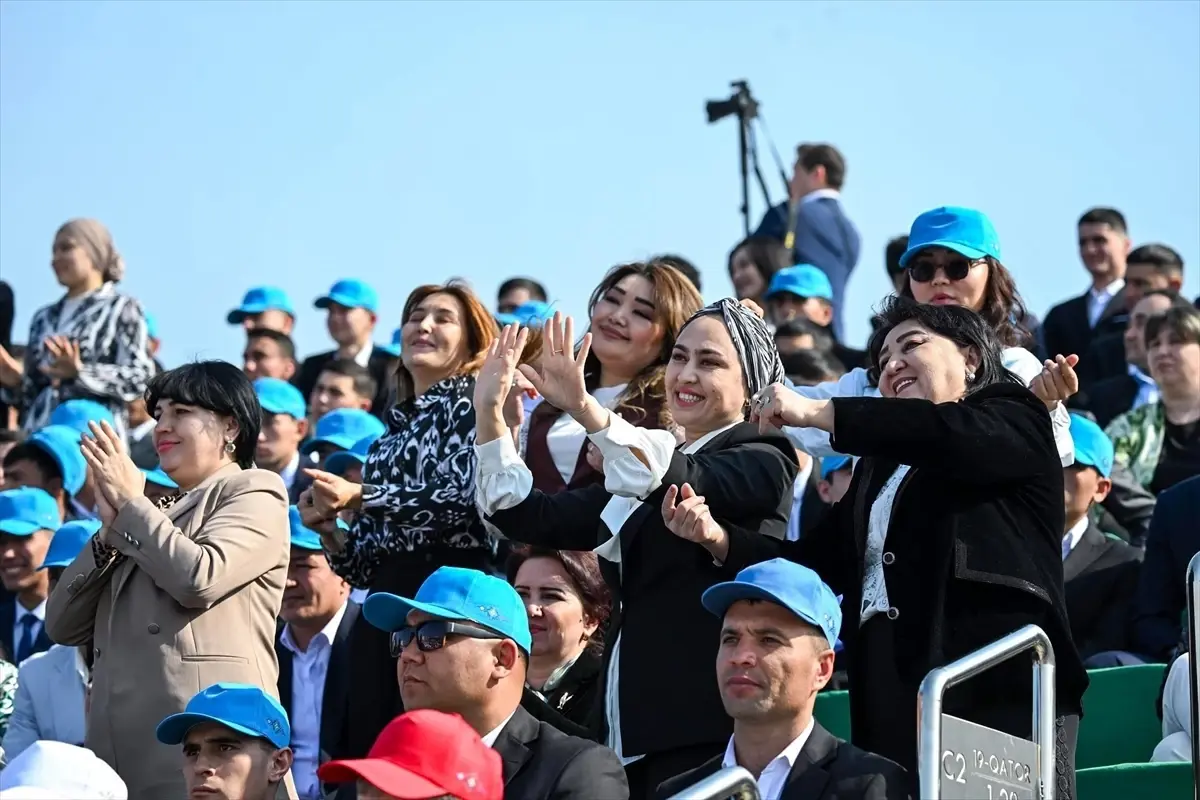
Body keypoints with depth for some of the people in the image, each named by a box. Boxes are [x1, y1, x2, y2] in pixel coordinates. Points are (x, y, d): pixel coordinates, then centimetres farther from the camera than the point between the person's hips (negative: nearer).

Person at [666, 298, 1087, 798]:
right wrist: (719, 539, 4)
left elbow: (945, 434, -13)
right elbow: (816, 562, 20)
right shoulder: (880, 465, 27)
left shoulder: (1015, 421, 9)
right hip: (893, 704, 6)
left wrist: (815, 412, -14)